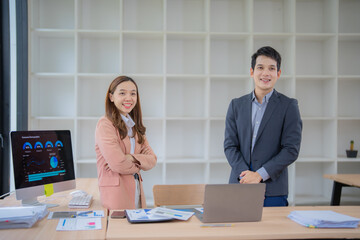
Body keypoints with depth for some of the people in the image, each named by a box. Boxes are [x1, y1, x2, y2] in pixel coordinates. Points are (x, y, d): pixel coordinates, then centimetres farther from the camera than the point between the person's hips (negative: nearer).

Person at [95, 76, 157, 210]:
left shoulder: (134, 125, 14)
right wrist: (139, 165, 0)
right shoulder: (105, 124, -10)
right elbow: (117, 164, -19)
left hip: (137, 193, 7)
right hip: (116, 195, -7)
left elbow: (152, 160, 6)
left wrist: (133, 158, -13)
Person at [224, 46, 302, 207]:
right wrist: (244, 173, -11)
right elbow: (230, 145, 5)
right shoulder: (236, 105, 9)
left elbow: (291, 149, -7)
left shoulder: (289, 106, 0)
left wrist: (260, 174, -14)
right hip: (239, 187, 2)